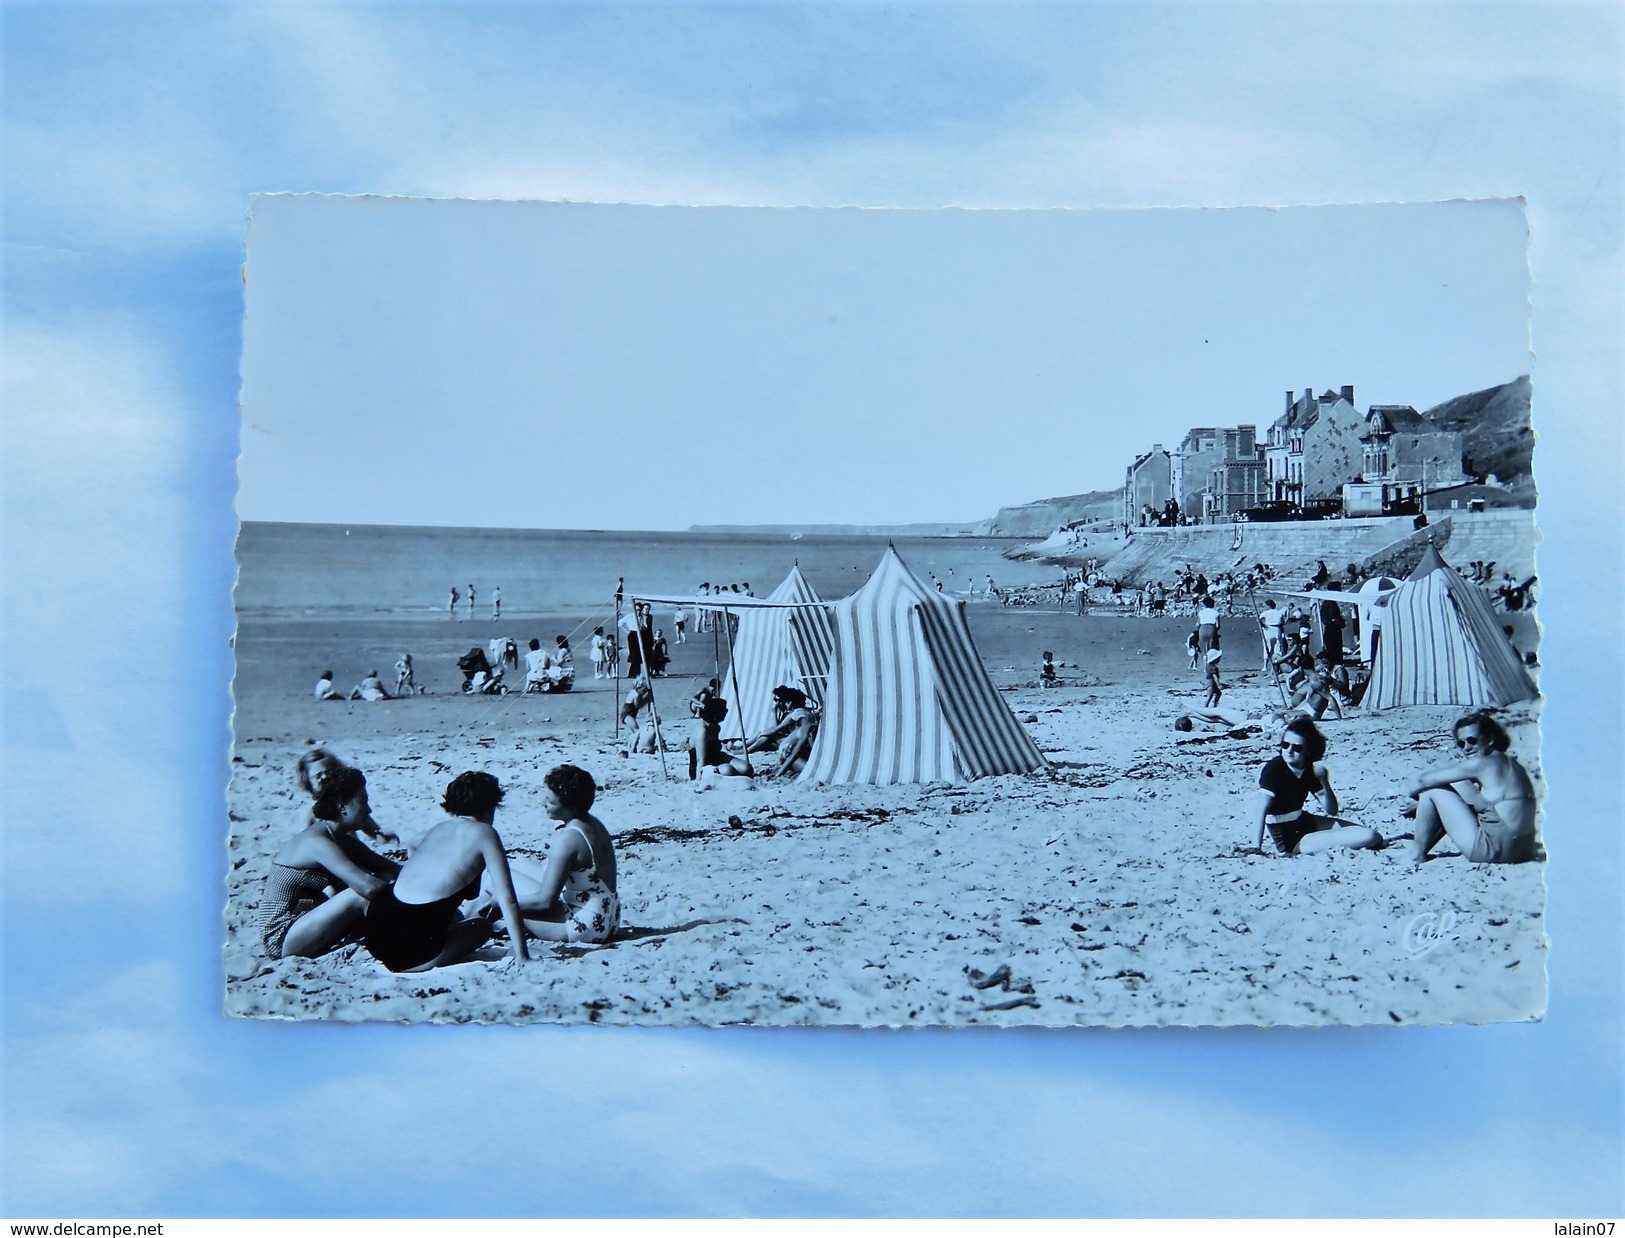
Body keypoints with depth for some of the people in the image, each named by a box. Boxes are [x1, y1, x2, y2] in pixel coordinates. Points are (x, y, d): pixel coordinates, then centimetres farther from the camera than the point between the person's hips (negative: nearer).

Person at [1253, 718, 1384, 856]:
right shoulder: (1273, 768, -21)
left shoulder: (1309, 769, 0)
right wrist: (1257, 848, -40)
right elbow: (1262, 811, -31)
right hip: (1291, 840, -8)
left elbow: (1332, 810, 0)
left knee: (1374, 837, 8)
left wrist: (1324, 781, -18)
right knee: (1369, 837, -16)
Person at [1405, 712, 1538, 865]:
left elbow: (1425, 780, -10)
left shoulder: (1482, 763, -13)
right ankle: (1420, 851, 25)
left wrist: (1410, 794, 9)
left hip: (1495, 850, -10)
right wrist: (1419, 805, 22)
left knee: (1432, 790, -3)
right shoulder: (1506, 763, 15)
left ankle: (1417, 855, 4)